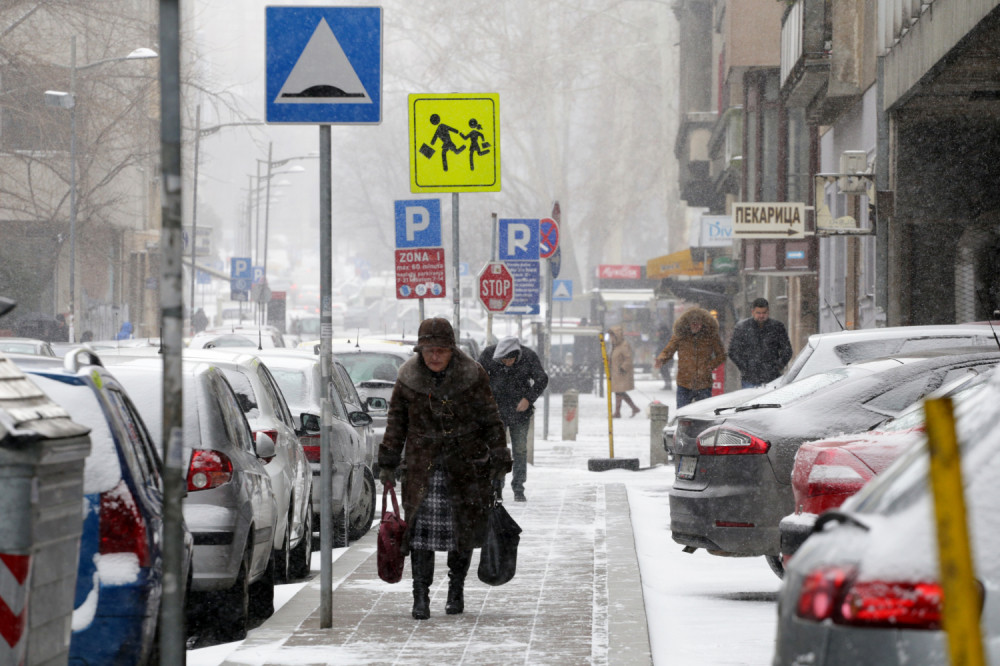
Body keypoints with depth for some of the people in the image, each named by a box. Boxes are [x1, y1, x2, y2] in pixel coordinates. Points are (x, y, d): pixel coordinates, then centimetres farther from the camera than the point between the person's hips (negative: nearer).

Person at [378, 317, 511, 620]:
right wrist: (387, 465, 8)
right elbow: (396, 423, 8)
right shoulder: (408, 377, -2)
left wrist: (499, 462, -1)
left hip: (466, 462, 0)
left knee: (464, 527, 6)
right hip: (422, 463, 0)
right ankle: (420, 597, -10)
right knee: (421, 526, -11)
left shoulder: (472, 375, -7)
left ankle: (456, 590, 24)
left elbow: (491, 421, 0)